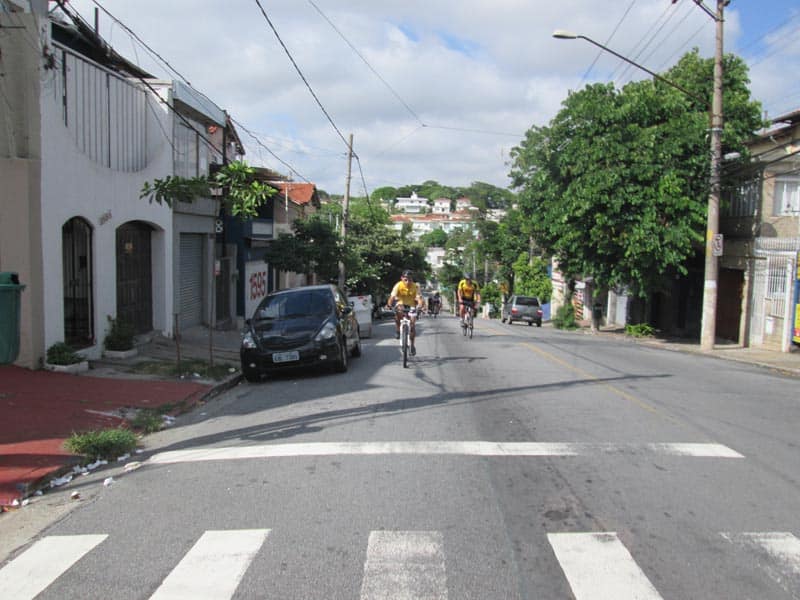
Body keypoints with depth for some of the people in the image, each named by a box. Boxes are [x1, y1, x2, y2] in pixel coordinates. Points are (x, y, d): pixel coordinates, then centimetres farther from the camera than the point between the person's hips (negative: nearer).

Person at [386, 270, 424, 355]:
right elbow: (392, 296, -30)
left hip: (411, 306, 1)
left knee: (412, 324, -12)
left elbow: (419, 297, -30)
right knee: (398, 311, -36)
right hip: (401, 304, -1)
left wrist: (420, 305, -51)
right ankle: (397, 330, -15)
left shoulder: (415, 287, -19)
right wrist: (389, 304, -50)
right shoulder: (398, 285, -20)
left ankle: (412, 345, 7)